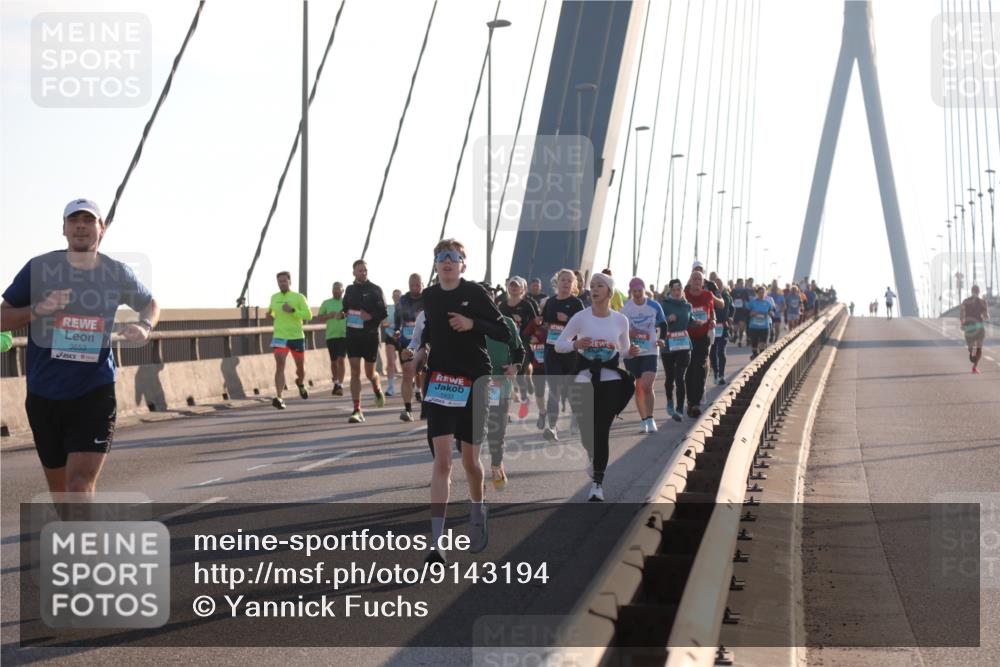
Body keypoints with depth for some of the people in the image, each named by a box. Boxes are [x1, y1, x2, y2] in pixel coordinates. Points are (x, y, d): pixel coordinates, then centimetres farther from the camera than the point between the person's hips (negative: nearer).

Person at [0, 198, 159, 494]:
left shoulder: (117, 273, 0)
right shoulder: (39, 268, -3)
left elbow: (150, 304, 20)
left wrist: (144, 327, -3)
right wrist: (38, 309, -19)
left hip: (95, 394, -2)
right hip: (44, 396, 2)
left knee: (81, 487, -16)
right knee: (59, 490, 14)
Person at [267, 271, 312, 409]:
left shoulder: (299, 297, -3)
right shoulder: (274, 297, 8)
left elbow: (308, 316, -11)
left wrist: (292, 310, -22)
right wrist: (270, 315, 3)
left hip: (297, 337, -1)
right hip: (279, 337, 1)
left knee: (300, 366, 15)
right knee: (280, 365, -17)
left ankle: (300, 383, 49)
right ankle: (278, 398, -25)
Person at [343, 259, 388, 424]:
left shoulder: (375, 290, -3)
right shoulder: (350, 290, 9)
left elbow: (384, 313, -5)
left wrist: (371, 316, -23)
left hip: (370, 336, -2)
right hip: (352, 335, 2)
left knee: (370, 373, 8)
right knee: (355, 372, -6)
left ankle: (378, 390, 44)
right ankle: (357, 411, -7)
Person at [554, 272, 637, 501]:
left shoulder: (620, 320, 2)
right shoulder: (580, 317, -3)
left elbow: (624, 350, 15)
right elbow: (558, 344, 1)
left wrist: (631, 352, -8)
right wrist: (575, 345, -19)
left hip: (610, 380, 0)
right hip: (584, 379, 0)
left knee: (602, 431, -5)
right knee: (586, 431, -3)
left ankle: (597, 483, 3)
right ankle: (596, 459, 32)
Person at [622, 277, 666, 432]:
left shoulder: (654, 306, -2)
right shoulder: (625, 308, -2)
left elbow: (662, 325, 13)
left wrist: (660, 339, -2)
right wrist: (628, 333, -14)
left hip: (650, 351, -1)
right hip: (631, 352, 1)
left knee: (647, 386, -15)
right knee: (638, 388, 9)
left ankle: (650, 419, -8)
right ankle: (643, 420, 20)